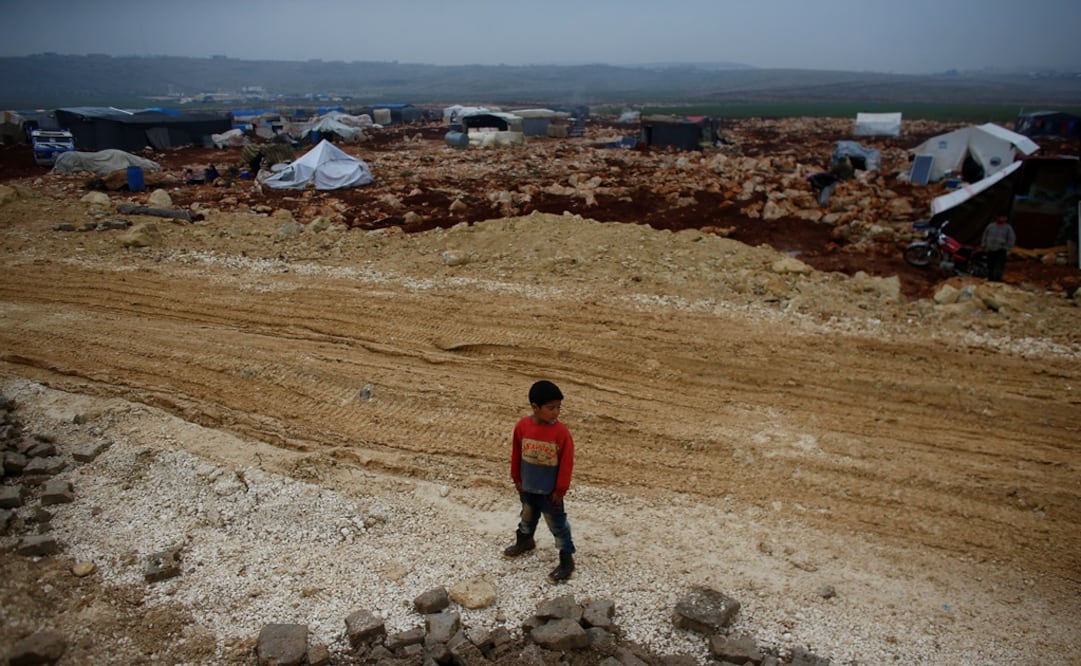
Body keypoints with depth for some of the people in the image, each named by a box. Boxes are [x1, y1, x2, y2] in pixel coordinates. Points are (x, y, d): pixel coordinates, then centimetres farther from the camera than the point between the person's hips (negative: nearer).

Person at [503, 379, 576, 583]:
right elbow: (516, 454, -1)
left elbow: (567, 463, -15)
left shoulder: (561, 432, -23)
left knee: (557, 523, 8)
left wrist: (560, 489, -11)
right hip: (527, 486, 4)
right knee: (527, 516, 28)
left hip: (549, 490, -4)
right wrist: (517, 479, 5)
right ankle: (524, 541, 53)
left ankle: (567, 559, 21)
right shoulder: (522, 426, -15)